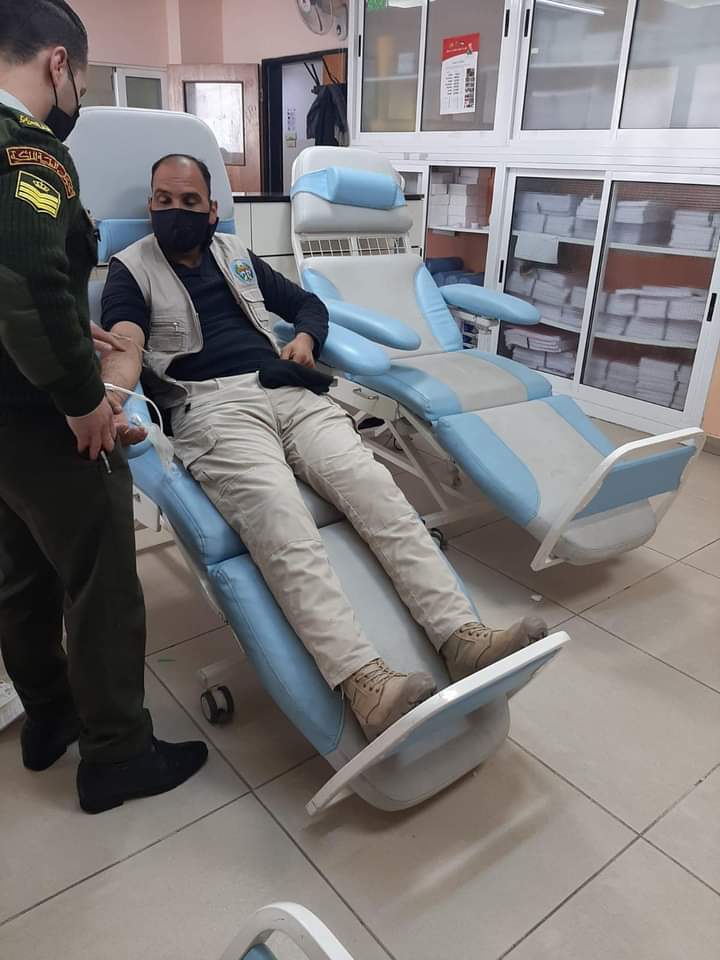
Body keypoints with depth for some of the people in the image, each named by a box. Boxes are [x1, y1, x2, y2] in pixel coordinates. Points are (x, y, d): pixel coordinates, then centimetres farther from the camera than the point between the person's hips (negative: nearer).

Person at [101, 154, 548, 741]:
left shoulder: (237, 256, 28)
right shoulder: (131, 269, 15)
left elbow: (309, 303, 35)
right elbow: (124, 344, -4)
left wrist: (306, 338, 10)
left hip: (289, 394, 4)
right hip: (212, 408, -4)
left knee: (375, 490, -22)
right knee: (282, 523, -33)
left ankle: (464, 639, -30)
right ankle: (366, 684, -45)